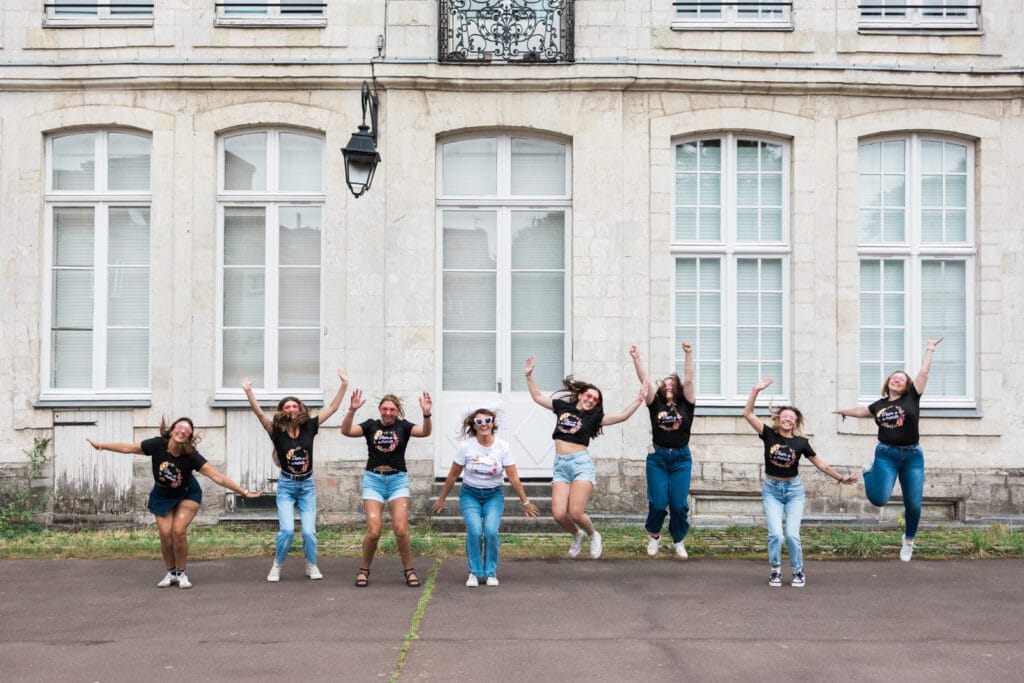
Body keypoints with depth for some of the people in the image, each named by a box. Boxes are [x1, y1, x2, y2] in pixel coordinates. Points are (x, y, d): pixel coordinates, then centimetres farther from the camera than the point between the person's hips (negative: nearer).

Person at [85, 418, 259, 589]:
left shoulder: (191, 456, -30)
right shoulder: (157, 445, -26)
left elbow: (217, 477, -32)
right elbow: (128, 448, -11)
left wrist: (244, 492, -37)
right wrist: (101, 445, -5)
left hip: (186, 496, -2)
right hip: (162, 496, 2)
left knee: (179, 531, -16)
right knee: (165, 533, -9)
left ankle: (181, 573, 5)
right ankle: (171, 573, 13)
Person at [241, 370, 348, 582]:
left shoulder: (308, 427, -5)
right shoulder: (277, 431, -10)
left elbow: (332, 407, -4)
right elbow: (259, 413, -23)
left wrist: (344, 384, -9)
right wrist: (248, 391, -35)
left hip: (307, 486, 1)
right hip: (286, 486, -1)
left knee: (309, 531, -6)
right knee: (287, 529, -16)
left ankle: (312, 566, 19)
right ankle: (277, 566, 7)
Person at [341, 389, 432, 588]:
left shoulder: (403, 426, 3)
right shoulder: (371, 425, 4)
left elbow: (425, 432, -15)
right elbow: (346, 431, -10)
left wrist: (426, 414, -34)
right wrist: (352, 411, -27)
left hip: (398, 480, 0)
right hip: (373, 480, 0)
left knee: (401, 529, -9)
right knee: (373, 531, -7)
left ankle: (409, 571, 8)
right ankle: (364, 570, 14)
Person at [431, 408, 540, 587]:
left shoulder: (503, 447, -11)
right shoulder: (466, 446, -11)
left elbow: (513, 478, -6)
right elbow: (453, 475, -1)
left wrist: (525, 502, -5)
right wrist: (441, 499, 5)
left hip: (494, 495, 0)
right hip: (470, 494, 0)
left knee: (491, 531, -20)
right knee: (474, 531, -22)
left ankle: (491, 572, -1)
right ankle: (474, 572, -3)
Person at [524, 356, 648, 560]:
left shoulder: (594, 417, 7)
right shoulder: (562, 406, 13)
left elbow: (622, 416, 0)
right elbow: (537, 397, 21)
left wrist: (638, 400, -9)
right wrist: (529, 375, 15)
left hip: (581, 464, -2)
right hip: (560, 466, 3)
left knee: (575, 512, -15)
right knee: (558, 514, -8)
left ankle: (593, 535, 18)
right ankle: (577, 535, 25)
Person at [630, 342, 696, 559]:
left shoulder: (685, 405, 3)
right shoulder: (656, 404, 4)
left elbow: (688, 380, -8)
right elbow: (644, 381, -7)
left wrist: (688, 354, -18)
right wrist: (636, 360, -18)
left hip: (681, 458, 0)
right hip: (657, 457, 0)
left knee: (679, 504, -2)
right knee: (658, 502, -3)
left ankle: (678, 541, 19)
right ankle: (654, 535, 24)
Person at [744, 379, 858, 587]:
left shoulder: (801, 442, -4)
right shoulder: (769, 435, -6)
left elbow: (821, 464, 5)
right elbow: (748, 413, -13)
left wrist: (841, 478, 6)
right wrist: (756, 390, -19)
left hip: (794, 489, 0)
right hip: (772, 489, 0)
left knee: (792, 535, -9)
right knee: (775, 534, -14)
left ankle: (798, 571, 13)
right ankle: (775, 571, 9)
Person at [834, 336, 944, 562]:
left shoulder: (911, 398, 3)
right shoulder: (880, 404, 9)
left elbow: (924, 372, 2)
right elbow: (863, 410, 29)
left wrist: (930, 349, 7)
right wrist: (845, 411, 43)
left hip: (912, 456, 0)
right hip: (886, 454, 1)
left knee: (913, 505, 1)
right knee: (879, 499, -14)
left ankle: (908, 540, 27)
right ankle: (870, 473, 20)